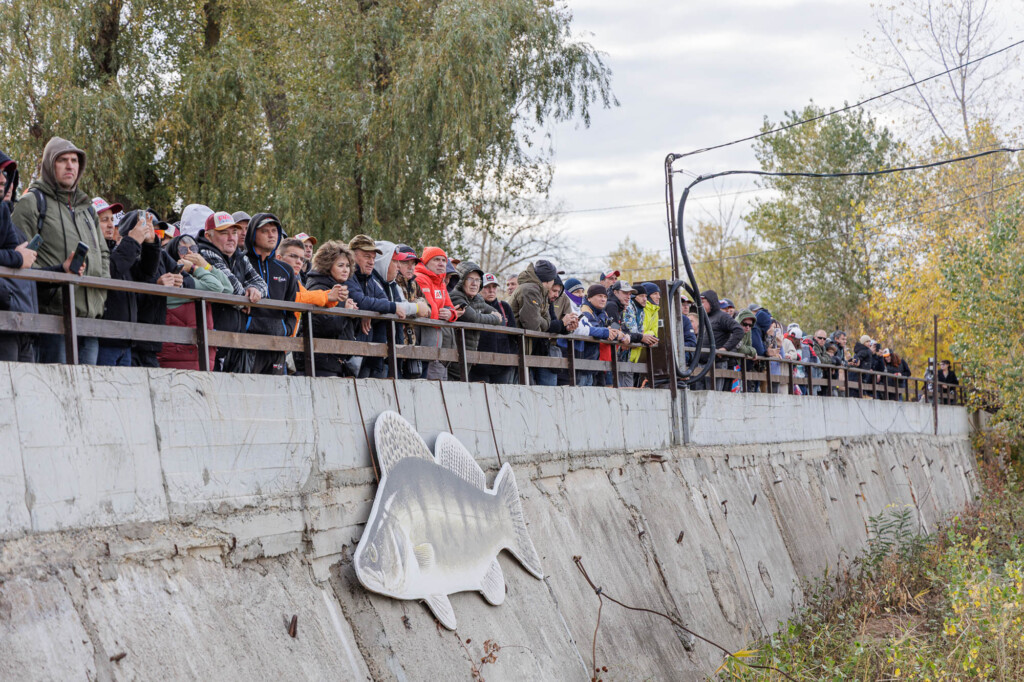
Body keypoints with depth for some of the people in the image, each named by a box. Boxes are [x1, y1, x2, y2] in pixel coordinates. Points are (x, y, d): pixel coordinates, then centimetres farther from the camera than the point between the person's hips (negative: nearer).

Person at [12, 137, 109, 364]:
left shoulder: (86, 208, 25)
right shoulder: (32, 202, 2)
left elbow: (103, 253, 32)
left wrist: (103, 279, 11)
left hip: (91, 312, 7)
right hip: (54, 310, -7)